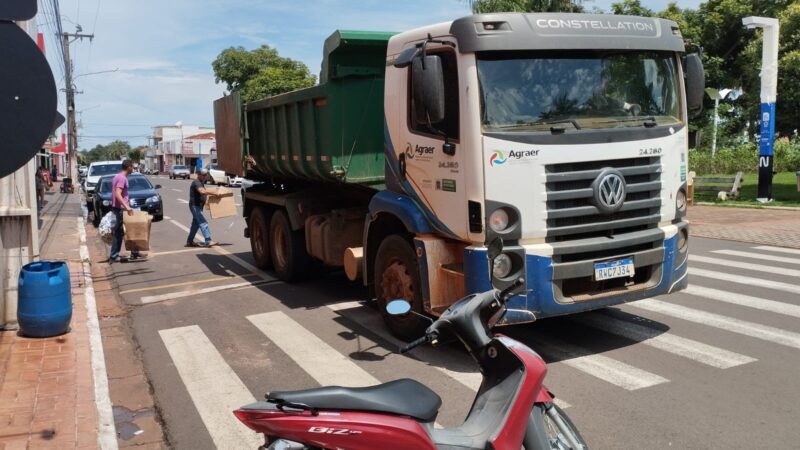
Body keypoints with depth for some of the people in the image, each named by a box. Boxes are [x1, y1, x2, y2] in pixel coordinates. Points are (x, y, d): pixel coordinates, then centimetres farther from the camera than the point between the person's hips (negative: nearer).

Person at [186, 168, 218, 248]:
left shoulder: (201, 183, 18)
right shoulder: (196, 182, -14)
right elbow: (202, 191, -32)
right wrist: (214, 193, -33)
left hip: (198, 206, 10)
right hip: (195, 206, -10)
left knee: (196, 223, 13)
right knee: (203, 223, -15)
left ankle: (189, 241, 20)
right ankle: (208, 241, -21)